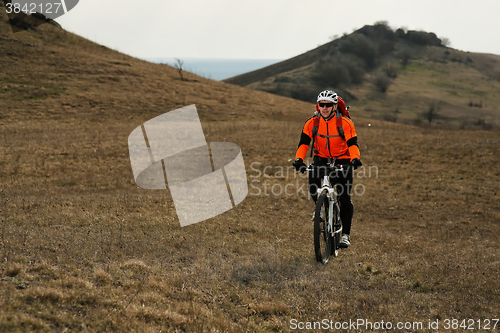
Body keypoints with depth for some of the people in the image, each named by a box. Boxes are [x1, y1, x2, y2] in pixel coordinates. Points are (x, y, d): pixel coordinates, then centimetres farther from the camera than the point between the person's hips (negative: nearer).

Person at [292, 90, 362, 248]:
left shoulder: (345, 123, -15)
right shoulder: (312, 123, -9)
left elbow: (352, 144, -21)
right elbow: (304, 143, -14)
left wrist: (355, 158, -41)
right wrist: (299, 159, -32)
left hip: (342, 161, -2)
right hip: (321, 159, 2)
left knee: (345, 198, -8)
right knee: (313, 186, -25)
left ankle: (346, 234, 1)